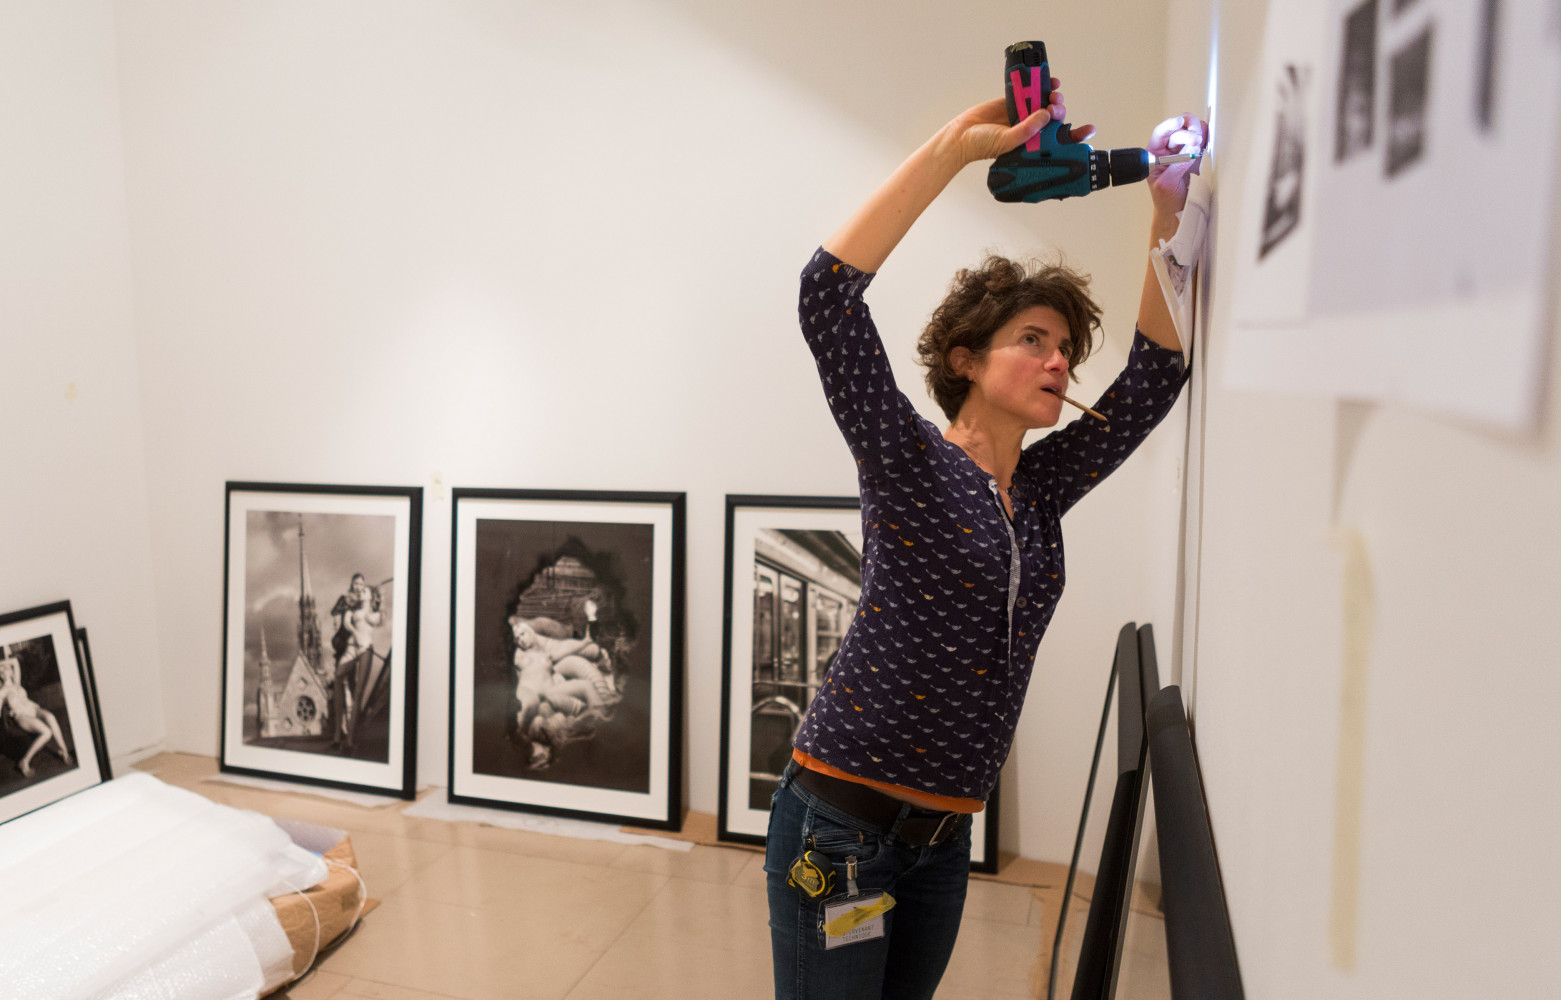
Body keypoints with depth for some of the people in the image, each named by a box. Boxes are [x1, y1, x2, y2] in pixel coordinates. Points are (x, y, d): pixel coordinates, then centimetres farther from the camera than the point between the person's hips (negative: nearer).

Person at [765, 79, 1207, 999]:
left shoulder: (1041, 490, 8)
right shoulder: (910, 462, -9)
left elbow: (1155, 374, 12)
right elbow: (829, 295, -21)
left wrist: (1167, 214, 5)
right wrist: (955, 147, -20)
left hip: (945, 834, 7)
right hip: (842, 820, -6)